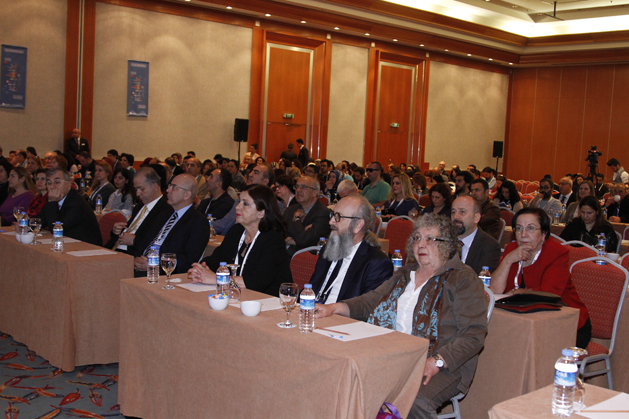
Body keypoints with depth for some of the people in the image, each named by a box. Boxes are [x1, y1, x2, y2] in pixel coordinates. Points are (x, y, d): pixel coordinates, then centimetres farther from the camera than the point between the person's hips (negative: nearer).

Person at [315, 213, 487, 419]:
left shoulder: (463, 280, -2)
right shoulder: (405, 273, 20)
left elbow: (474, 334, -10)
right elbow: (371, 301, 20)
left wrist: (437, 362, -22)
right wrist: (333, 308, 4)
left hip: (444, 366, -6)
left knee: (415, 402, -36)